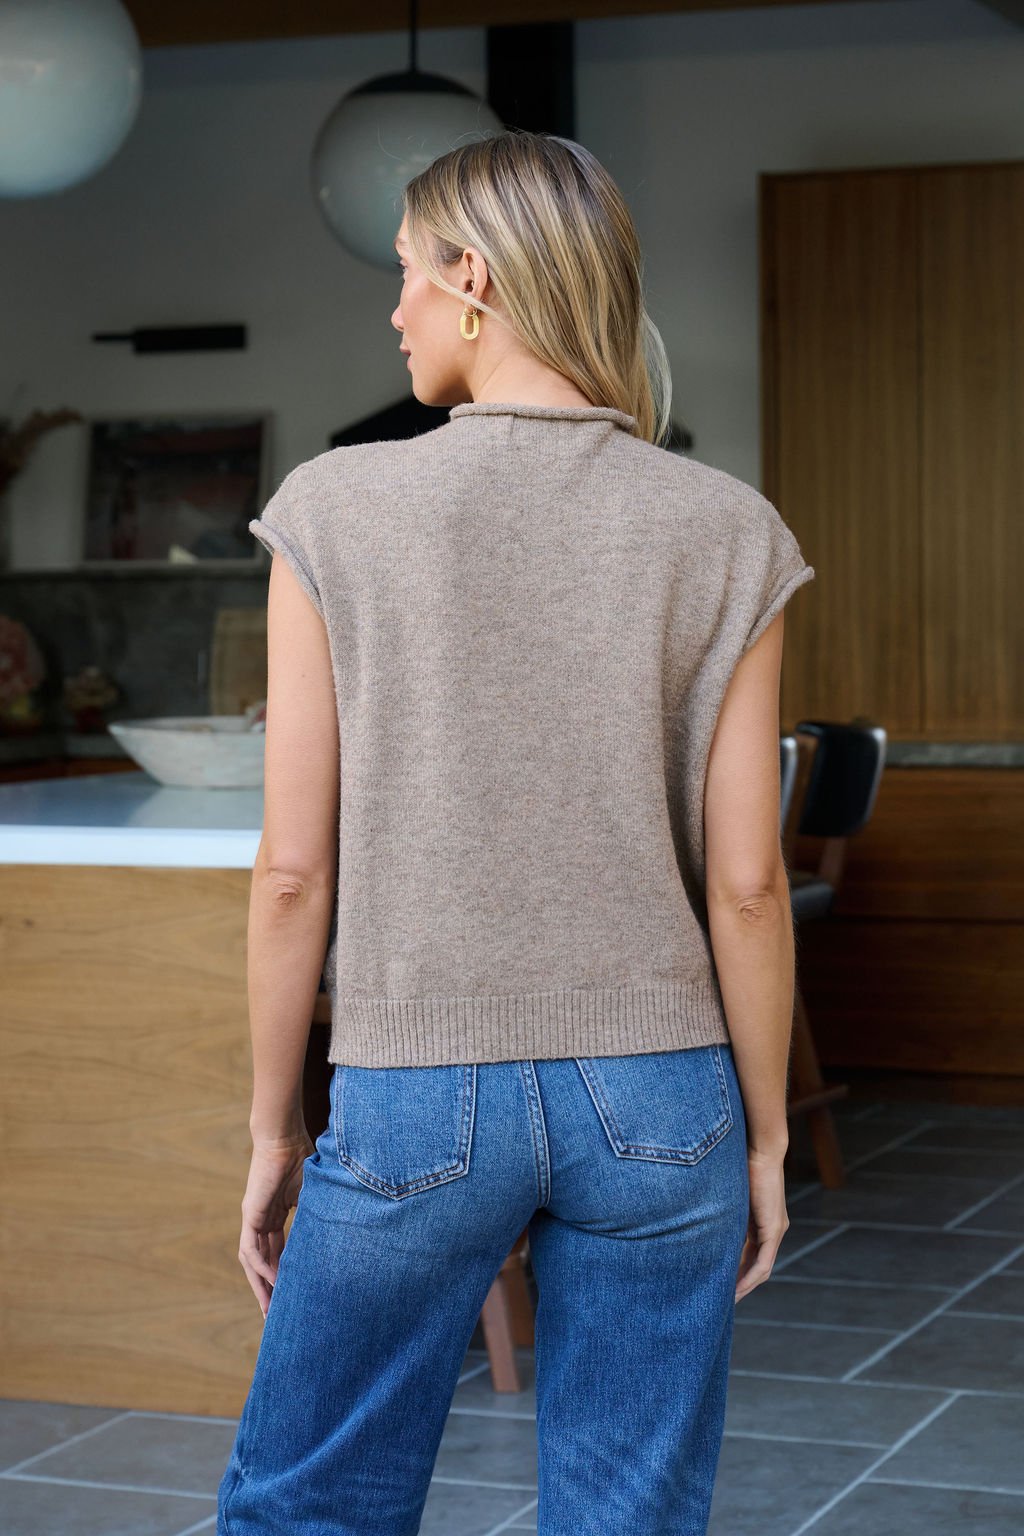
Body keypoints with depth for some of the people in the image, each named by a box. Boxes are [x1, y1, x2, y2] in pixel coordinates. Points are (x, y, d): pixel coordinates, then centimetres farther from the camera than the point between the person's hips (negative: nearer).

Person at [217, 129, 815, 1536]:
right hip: (655, 1102, 2)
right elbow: (746, 883, -3)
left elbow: (294, 870, -5)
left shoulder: (341, 512, -6)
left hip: (416, 1106, -1)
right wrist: (766, 1134, 8)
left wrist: (274, 1128, 6)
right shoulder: (722, 536, -3)